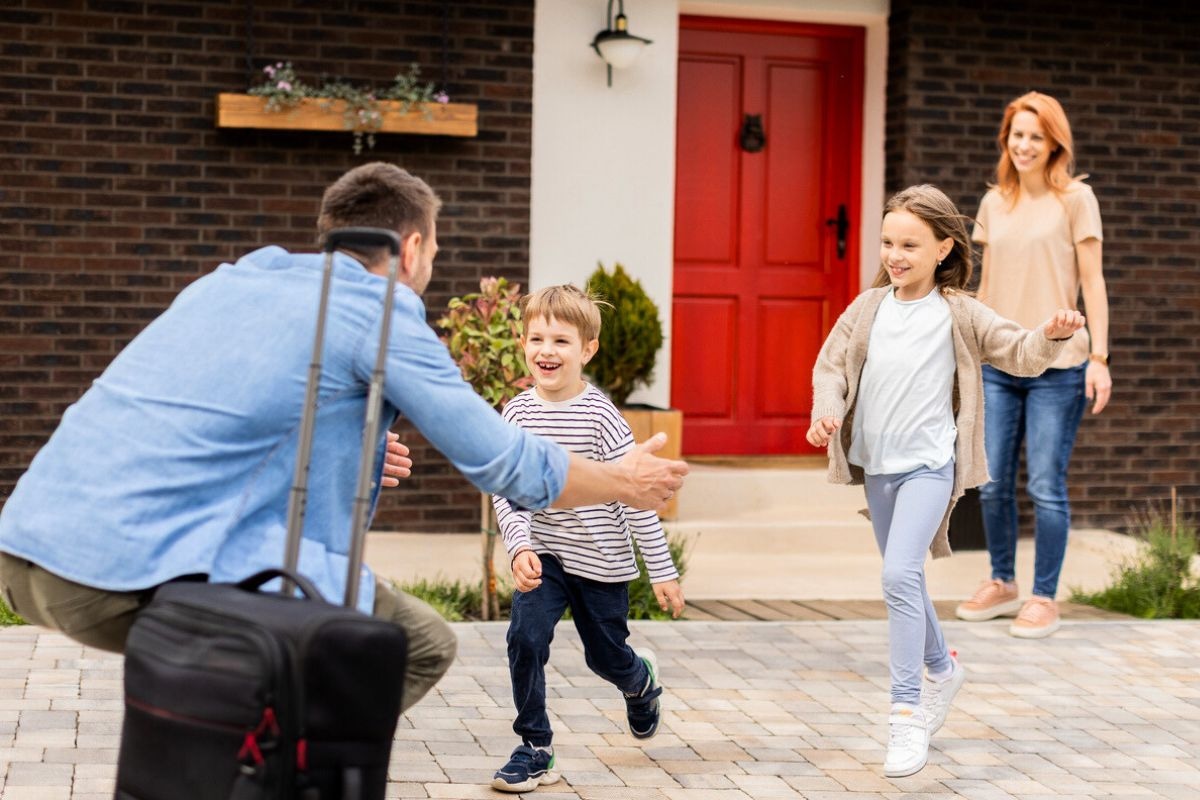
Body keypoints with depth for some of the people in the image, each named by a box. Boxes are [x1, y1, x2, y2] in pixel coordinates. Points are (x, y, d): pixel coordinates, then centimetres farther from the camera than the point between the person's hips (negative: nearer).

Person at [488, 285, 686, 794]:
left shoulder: (600, 415, -16)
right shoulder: (518, 412, -6)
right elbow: (504, 490, -6)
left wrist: (663, 572, -12)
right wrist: (521, 547, -23)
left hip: (601, 558, -2)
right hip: (542, 555, 2)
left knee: (607, 657, 12)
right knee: (525, 639, -17)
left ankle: (642, 683, 49)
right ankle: (536, 748, -1)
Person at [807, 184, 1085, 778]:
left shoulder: (959, 314, -5)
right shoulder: (867, 307, 3)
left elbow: (1020, 354, -5)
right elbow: (832, 364, 5)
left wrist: (1053, 335, -25)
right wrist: (827, 411, -13)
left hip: (928, 464, -5)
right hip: (876, 464, 5)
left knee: (900, 575, -21)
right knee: (902, 580, 18)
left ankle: (907, 715, -17)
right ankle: (942, 670, 43)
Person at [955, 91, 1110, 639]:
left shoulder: (1075, 199, -1)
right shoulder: (994, 203, 11)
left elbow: (1091, 281, -3)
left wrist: (1099, 356, -9)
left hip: (1056, 367, -4)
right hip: (998, 366, 4)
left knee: (1046, 486, -3)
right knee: (991, 483, 6)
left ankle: (1044, 600, 8)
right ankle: (1003, 585, 23)